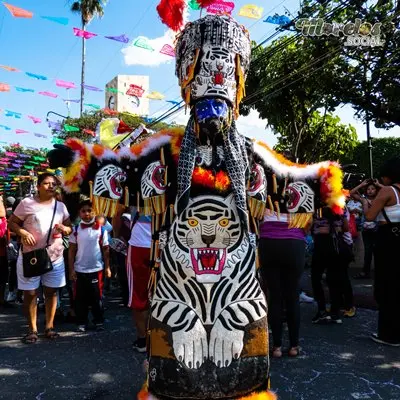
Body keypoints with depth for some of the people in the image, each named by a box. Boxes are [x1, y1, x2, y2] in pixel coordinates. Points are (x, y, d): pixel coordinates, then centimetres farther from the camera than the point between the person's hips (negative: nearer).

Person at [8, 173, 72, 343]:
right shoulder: (27, 203, -5)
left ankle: (49, 326, 22)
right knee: (30, 293, 4)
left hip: (55, 257, 4)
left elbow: (70, 227, 13)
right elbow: (12, 223, -2)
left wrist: (65, 229, -11)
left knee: (51, 292, 10)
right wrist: (23, 232, -21)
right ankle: (32, 329, 18)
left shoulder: (60, 206, 7)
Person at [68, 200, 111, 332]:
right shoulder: (76, 230, -1)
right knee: (80, 298, 9)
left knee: (96, 297, 9)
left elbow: (106, 250, 2)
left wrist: (107, 267, -1)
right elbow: (71, 250, 2)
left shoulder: (101, 229, -4)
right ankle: (81, 322, 21)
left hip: (96, 269, -1)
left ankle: (99, 321, 22)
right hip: (80, 270, 1)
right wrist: (71, 269, -2)